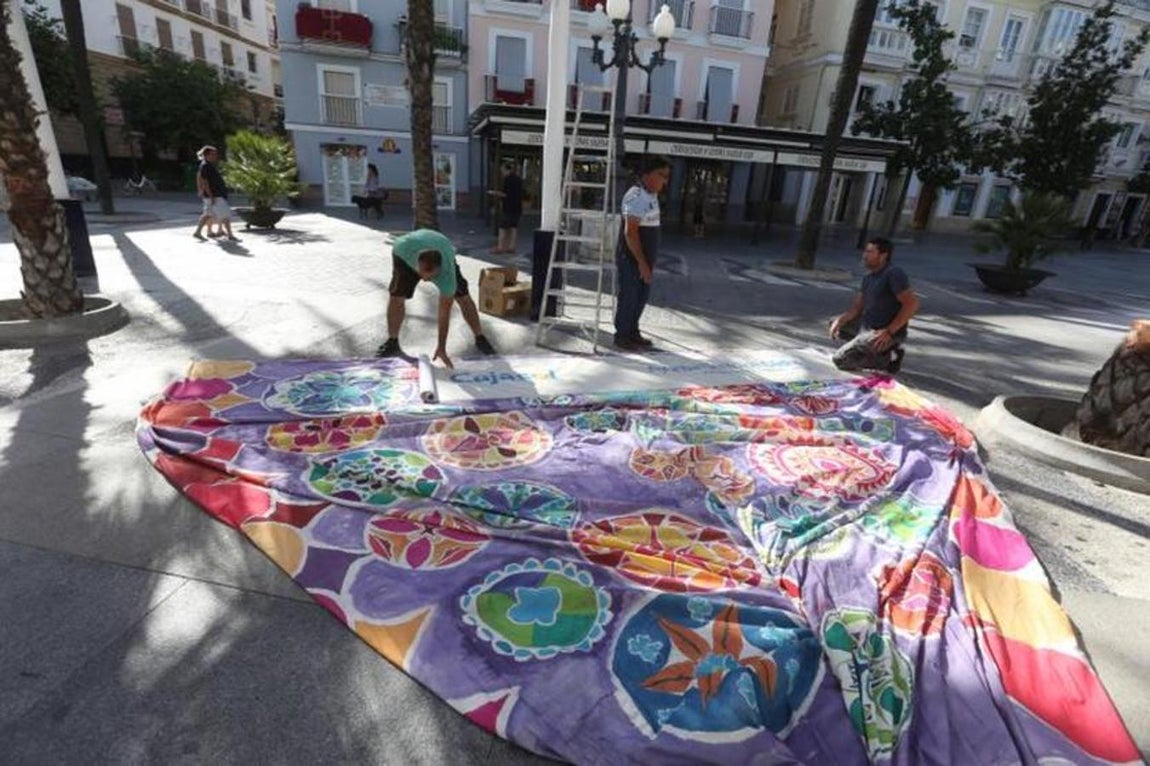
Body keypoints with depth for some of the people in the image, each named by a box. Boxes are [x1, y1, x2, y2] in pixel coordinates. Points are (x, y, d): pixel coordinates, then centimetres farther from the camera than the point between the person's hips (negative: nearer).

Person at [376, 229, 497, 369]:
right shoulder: (403, 246, -45)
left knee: (463, 297, -8)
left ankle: (480, 339, 10)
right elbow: (395, 249, -17)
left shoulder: (447, 274, -44)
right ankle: (392, 343, 5)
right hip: (407, 258, 1)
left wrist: (441, 347, -33)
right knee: (396, 296, -12)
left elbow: (444, 311, -36)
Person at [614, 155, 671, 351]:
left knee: (641, 296, 15)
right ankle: (622, 337, 14)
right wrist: (642, 262, -23)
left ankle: (633, 333, 28)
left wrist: (649, 261, 18)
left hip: (644, 258, 9)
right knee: (629, 297, 1)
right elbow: (630, 232, -23)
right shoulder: (637, 197, -18)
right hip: (631, 259, -9)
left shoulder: (651, 195, 12)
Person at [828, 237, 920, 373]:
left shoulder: (894, 274, -16)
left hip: (879, 333, -9)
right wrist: (840, 320, -9)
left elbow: (912, 303, -22)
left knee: (839, 360, -13)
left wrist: (889, 332, -25)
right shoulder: (868, 278, 12)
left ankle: (887, 359, -2)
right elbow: (857, 307, 11)